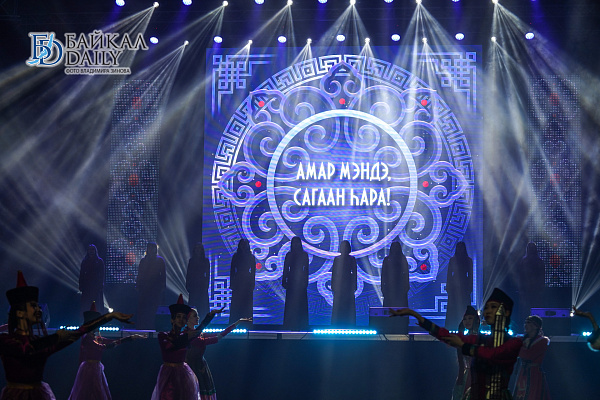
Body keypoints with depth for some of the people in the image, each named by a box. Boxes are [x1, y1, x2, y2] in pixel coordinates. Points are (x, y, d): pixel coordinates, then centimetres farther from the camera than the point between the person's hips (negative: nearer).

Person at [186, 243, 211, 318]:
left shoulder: (205, 261, 6)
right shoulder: (191, 260, 10)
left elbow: (208, 274, 4)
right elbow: (188, 274, 9)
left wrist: (206, 285, -5)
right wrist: (187, 285, 2)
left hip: (202, 285, -1)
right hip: (193, 285, 1)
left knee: (202, 304, -5)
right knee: (193, 303, -3)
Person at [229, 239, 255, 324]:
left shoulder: (251, 257, 7)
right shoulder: (236, 256, 7)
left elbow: (253, 271, 7)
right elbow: (232, 270, 6)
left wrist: (252, 284, 1)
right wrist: (232, 283, 0)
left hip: (247, 282, 0)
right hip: (237, 282, 0)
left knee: (247, 304, -1)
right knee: (236, 303, -2)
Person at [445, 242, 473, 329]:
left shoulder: (468, 260, 7)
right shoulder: (452, 260, 7)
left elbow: (470, 275, 8)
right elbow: (449, 274, 7)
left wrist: (470, 287, 2)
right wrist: (448, 286, 2)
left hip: (464, 285, 0)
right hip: (454, 286, 0)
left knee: (464, 307, -4)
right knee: (452, 307, -2)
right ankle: (451, 327, 1)